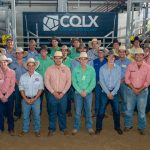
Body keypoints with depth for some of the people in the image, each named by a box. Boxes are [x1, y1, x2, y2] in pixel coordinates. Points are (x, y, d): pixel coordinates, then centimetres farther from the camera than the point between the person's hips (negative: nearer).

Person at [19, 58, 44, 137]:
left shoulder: (39, 76, -3)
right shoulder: (23, 77, 1)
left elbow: (40, 89, -3)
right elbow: (21, 89, 1)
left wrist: (34, 99, -11)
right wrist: (26, 99, -8)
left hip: (36, 99, -1)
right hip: (25, 99, 1)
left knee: (36, 115, 6)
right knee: (25, 115, 10)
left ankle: (37, 130, 22)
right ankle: (25, 130, 27)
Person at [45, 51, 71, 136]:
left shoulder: (66, 69, 2)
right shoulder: (49, 69, 2)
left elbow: (68, 82, -2)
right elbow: (46, 82, -2)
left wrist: (62, 93, -9)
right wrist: (53, 92, -9)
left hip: (63, 94, 0)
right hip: (52, 94, 0)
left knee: (62, 112, 8)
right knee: (52, 112, 6)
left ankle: (63, 128, 22)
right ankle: (52, 129, 17)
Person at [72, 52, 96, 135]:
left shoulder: (91, 69, -2)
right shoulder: (75, 69, -2)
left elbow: (93, 82, -3)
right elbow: (74, 82, -3)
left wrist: (86, 91, -11)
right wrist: (80, 91, -11)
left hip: (88, 93, 1)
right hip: (78, 93, 0)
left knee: (88, 110, 8)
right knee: (77, 111, 3)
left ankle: (89, 127, 21)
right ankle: (76, 127, 16)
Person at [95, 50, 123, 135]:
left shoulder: (118, 68, -1)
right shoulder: (102, 68, -3)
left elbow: (118, 82, -2)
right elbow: (101, 82, -5)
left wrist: (112, 93, -9)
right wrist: (108, 93, -10)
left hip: (114, 92, 1)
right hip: (105, 92, -1)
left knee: (116, 111, 7)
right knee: (101, 111, -1)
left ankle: (117, 127, 26)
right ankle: (98, 127, 14)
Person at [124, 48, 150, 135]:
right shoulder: (130, 66, 0)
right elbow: (127, 78, -1)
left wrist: (140, 89, -11)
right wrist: (133, 88, -10)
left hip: (143, 91, -1)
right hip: (131, 90, 1)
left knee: (142, 110, 3)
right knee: (129, 109, 7)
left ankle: (141, 127, 17)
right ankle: (128, 125, 22)